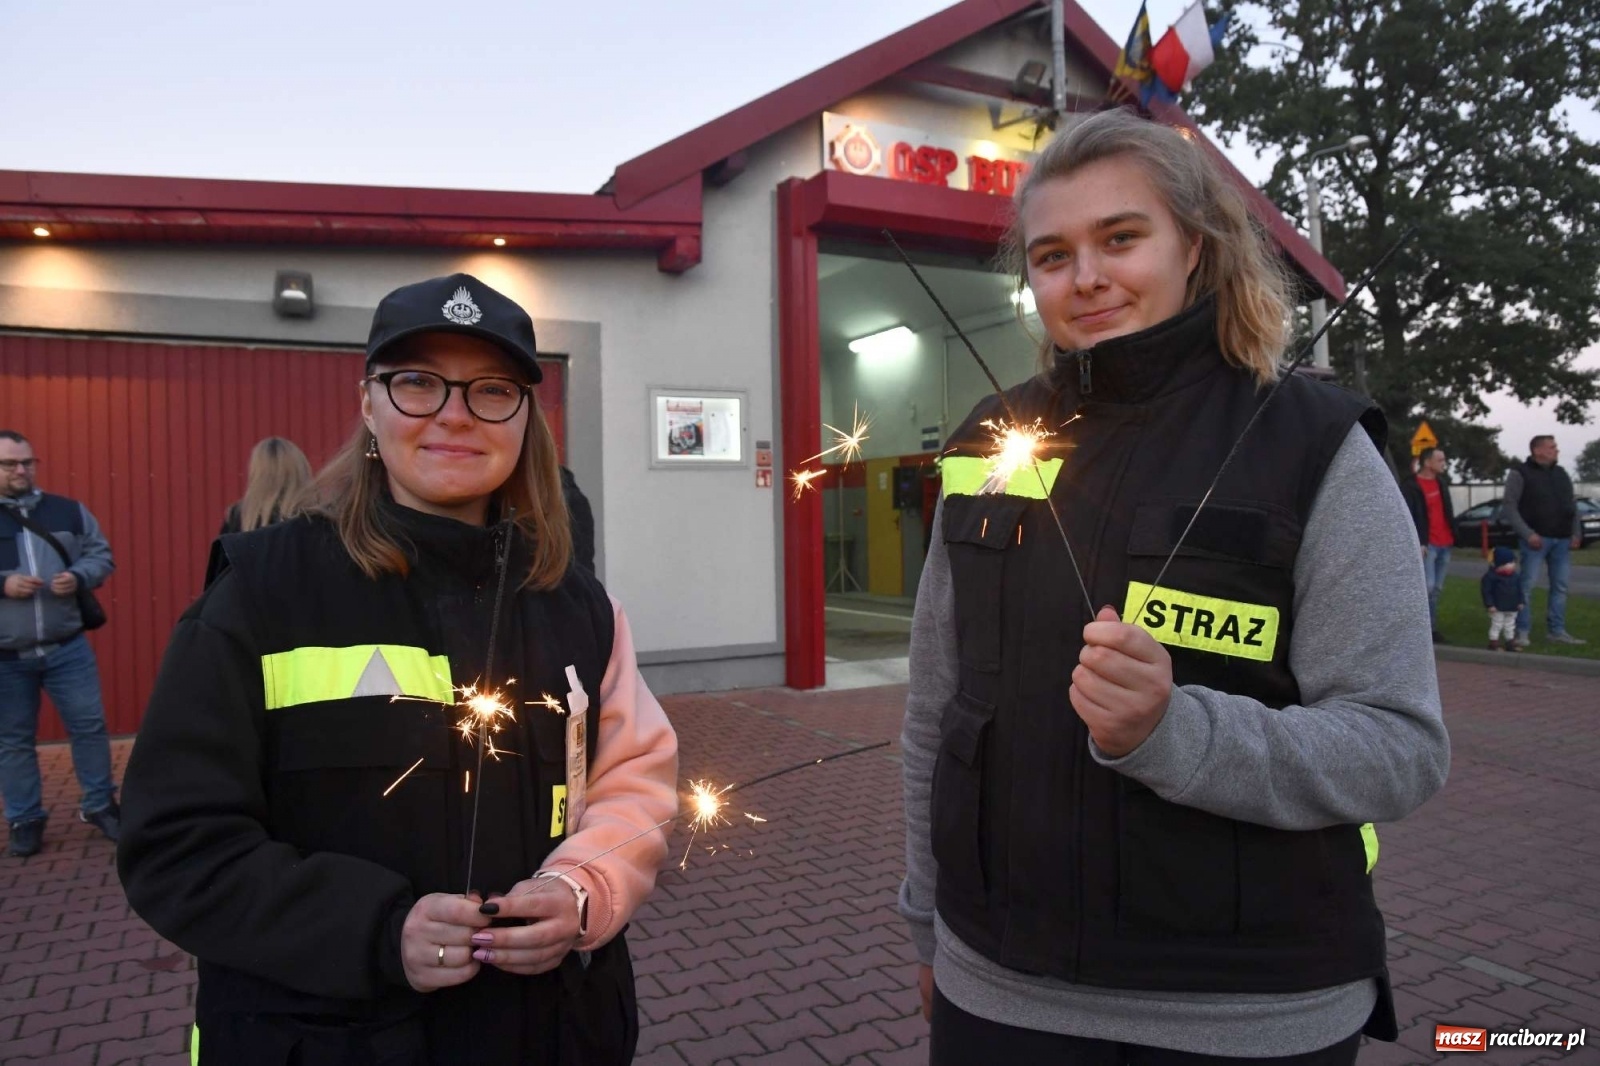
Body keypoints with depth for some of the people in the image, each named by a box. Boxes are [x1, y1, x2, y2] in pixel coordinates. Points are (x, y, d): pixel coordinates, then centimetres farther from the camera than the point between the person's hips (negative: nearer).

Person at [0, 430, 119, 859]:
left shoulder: (69, 512, 4)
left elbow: (102, 555, 9)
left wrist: (79, 576, -11)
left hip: (67, 647, 1)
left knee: (89, 725, 5)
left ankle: (99, 805, 20)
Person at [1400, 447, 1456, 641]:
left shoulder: (1442, 482, 14)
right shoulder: (1411, 486, -10)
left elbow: (1448, 510, 24)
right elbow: (1408, 517, -14)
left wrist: (1453, 534, 19)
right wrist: (1418, 542, -19)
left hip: (1445, 543, 7)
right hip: (1428, 544, -7)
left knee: (1437, 588, 9)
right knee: (1428, 586, -13)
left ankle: (1431, 628, 15)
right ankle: (1428, 628, -2)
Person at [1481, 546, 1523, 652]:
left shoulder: (1515, 576, 3)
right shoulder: (1491, 576, -18)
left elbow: (1519, 590, 13)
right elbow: (1486, 591, -17)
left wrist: (1520, 602, 9)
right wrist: (1490, 604, -20)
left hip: (1512, 607, 7)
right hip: (1498, 608, -7)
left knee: (1510, 626, 16)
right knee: (1496, 625, -1)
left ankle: (1510, 643, 27)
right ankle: (1494, 644, 7)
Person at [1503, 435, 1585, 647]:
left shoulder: (1561, 474, 16)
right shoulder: (1519, 474, -4)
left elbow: (1572, 505, 18)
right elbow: (1510, 507, -9)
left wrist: (1576, 533, 7)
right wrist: (1527, 534, -16)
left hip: (1561, 539, 6)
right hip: (1536, 539, -6)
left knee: (1560, 586, 7)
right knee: (1528, 585, -7)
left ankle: (1556, 631, 14)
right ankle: (1523, 631, -1)